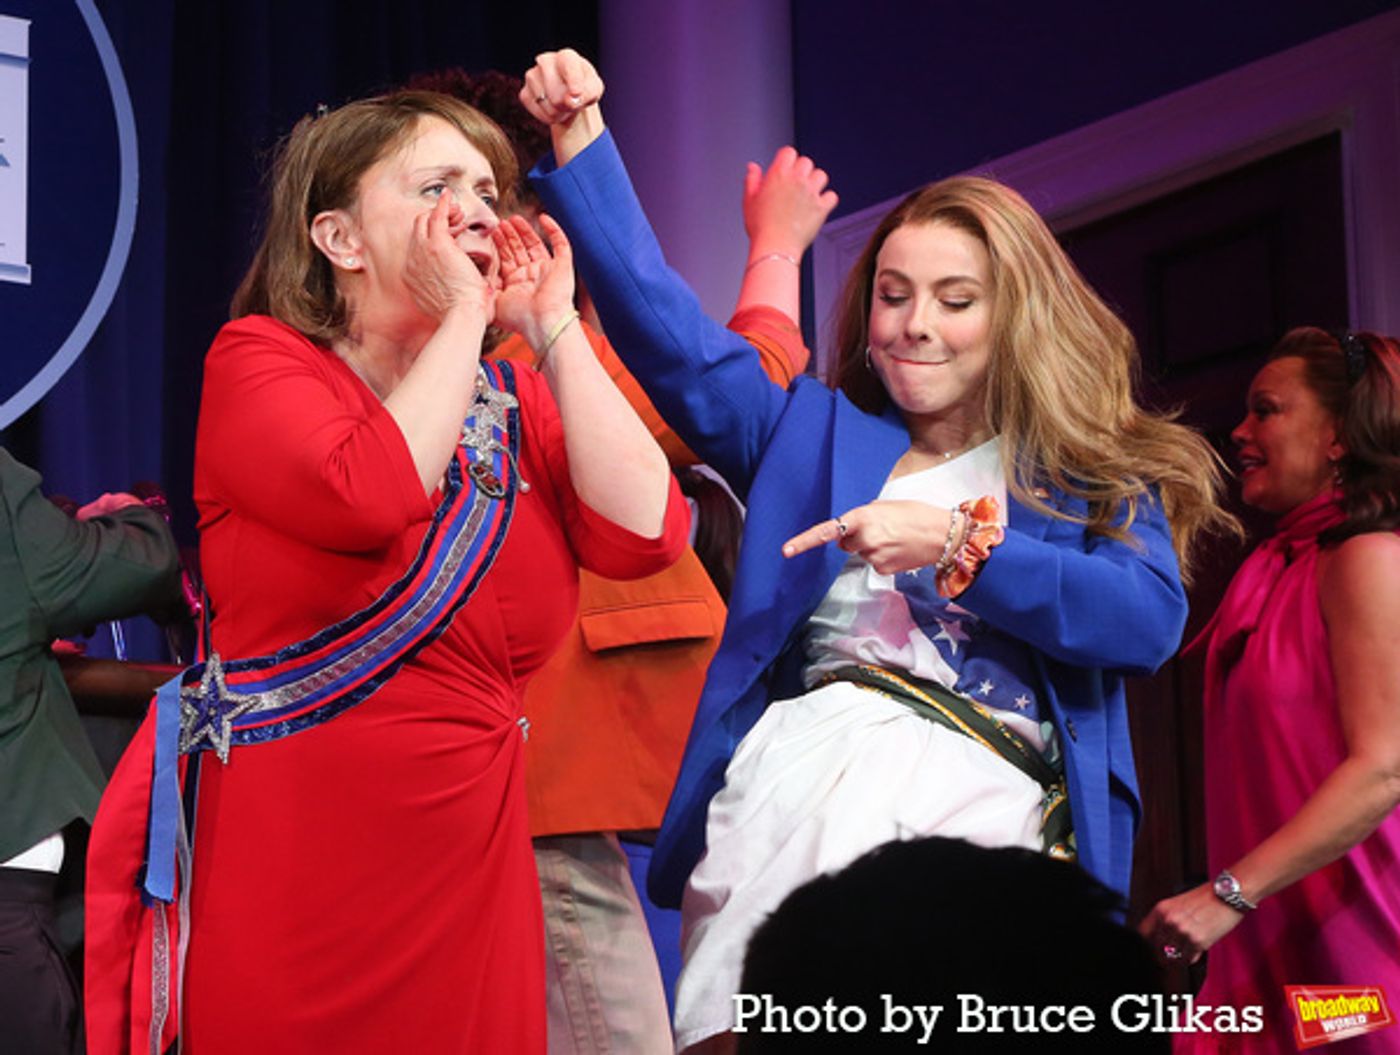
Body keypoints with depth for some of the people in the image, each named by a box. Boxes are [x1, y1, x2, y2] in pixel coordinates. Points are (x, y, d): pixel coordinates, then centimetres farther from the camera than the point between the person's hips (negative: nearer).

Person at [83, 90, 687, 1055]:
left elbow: (644, 533, -7)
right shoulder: (259, 361, -3)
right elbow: (371, 501, -23)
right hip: (279, 857, -4)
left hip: (468, 862, 5)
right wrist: (463, 318, -12)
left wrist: (554, 330, -2)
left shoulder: (519, 401, 11)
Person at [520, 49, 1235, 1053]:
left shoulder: (1095, 476, 18)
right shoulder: (812, 434, 25)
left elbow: (1152, 620, 1)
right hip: (808, 771, 1)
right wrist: (580, 139, 13)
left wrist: (960, 544, -4)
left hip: (993, 794, -1)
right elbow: (666, 327, 19)